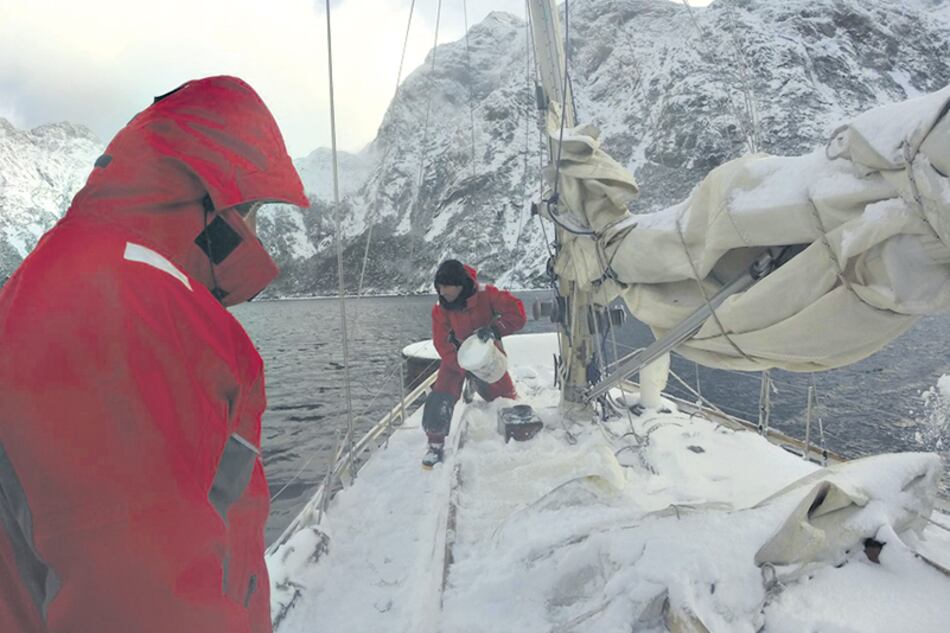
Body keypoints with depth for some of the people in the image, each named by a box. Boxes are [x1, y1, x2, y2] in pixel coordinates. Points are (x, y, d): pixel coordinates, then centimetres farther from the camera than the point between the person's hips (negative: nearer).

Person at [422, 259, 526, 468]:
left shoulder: (486, 295, -24)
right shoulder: (440, 310, -19)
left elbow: (517, 312, -27)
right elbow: (444, 346, -19)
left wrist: (494, 328, -41)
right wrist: (466, 369, -28)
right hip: (456, 358, 0)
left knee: (504, 395, 9)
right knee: (440, 400, -15)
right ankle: (435, 443, 3)